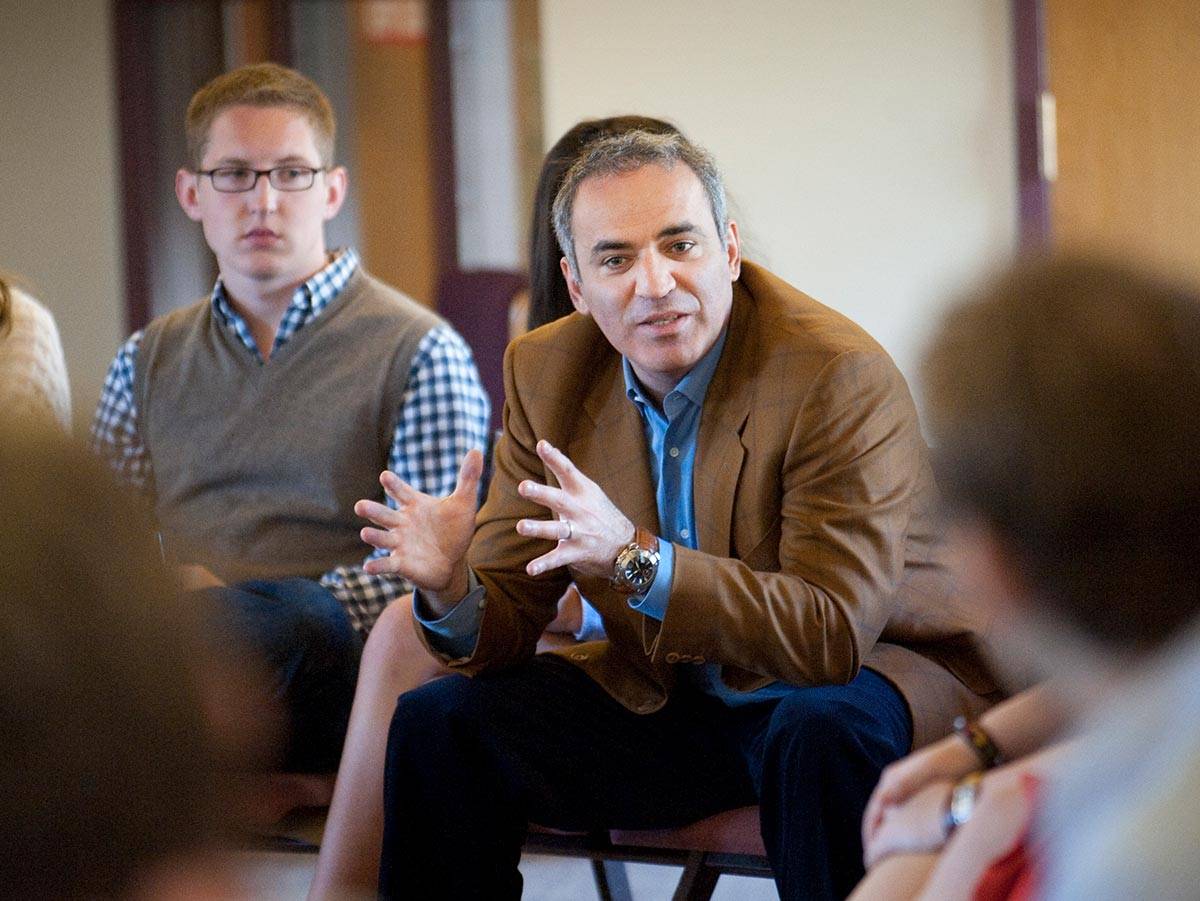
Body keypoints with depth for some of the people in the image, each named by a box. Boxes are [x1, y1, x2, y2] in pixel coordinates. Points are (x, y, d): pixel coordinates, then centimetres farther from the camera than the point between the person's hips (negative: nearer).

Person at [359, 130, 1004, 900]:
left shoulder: (843, 375, -21)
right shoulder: (548, 373, -2)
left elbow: (834, 633, -28)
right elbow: (507, 623, -1)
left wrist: (636, 556, -38)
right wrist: (450, 590, -27)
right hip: (664, 699, 5)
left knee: (823, 732, -38)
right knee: (438, 722, -10)